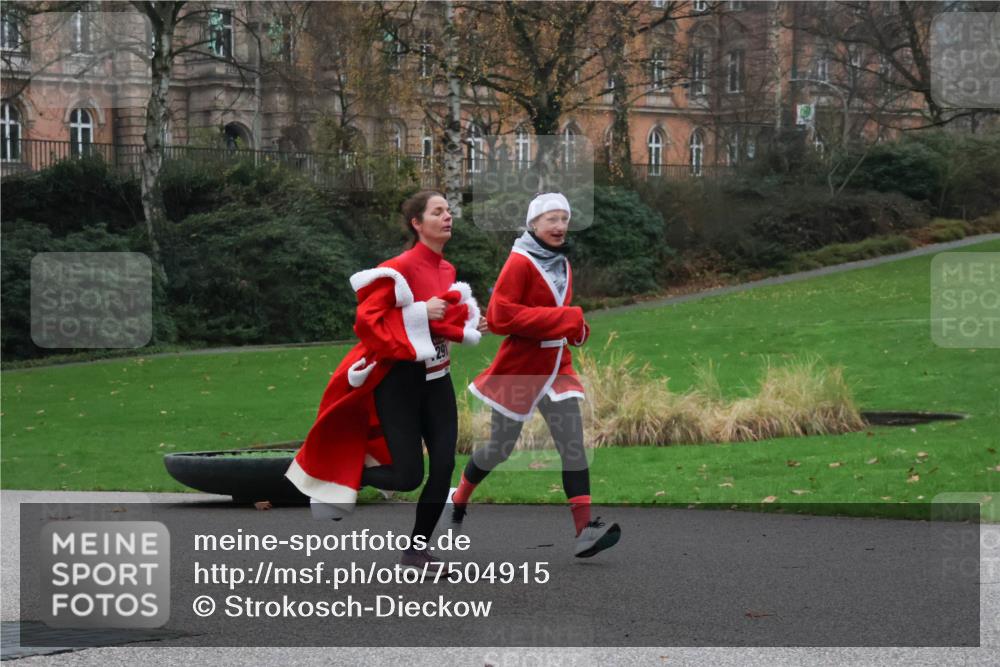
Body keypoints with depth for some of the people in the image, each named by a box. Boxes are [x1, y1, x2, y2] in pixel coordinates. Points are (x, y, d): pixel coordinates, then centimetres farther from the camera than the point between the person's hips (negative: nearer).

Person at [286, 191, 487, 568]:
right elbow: (366, 320, -19)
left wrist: (469, 327, 4)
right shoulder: (400, 269, -16)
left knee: (444, 466, -3)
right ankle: (341, 478, 19)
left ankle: (417, 549, 11)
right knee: (408, 476, -9)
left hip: (436, 378, 7)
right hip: (399, 379, -7)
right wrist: (419, 314, -24)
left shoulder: (448, 270, 9)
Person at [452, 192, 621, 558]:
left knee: (573, 442, -9)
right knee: (499, 449, 7)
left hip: (556, 364, 6)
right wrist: (562, 319, -23)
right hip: (520, 367, -6)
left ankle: (585, 531, -17)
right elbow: (500, 317, -22)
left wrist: (573, 323, 1)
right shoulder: (520, 263, -13)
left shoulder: (562, 264, 11)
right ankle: (459, 502, 34)